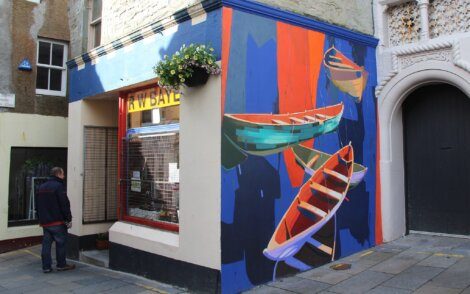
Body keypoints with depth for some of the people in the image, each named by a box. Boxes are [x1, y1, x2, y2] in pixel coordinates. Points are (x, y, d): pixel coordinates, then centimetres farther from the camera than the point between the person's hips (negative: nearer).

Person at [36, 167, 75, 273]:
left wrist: (41, 219, 24)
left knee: (46, 243, 9)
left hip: (45, 221, 7)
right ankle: (61, 265, 11)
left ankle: (46, 266, 10)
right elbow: (65, 205, -17)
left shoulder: (41, 187, 13)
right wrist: (68, 219, -11)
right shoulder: (58, 186, -13)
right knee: (61, 243, 4)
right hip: (57, 221, -7)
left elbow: (37, 205, 19)